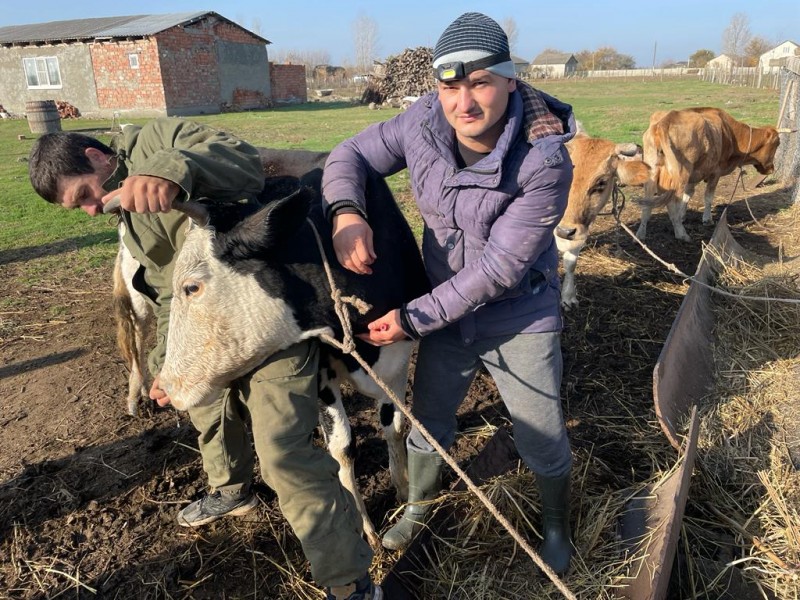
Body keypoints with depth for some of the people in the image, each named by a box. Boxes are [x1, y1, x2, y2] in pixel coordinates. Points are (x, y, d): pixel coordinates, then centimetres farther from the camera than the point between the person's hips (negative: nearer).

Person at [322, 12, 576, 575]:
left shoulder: (545, 162, -28)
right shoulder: (425, 120, -16)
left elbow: (498, 267, -27)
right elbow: (350, 155, -4)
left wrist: (414, 318, -24)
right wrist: (345, 212, -27)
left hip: (521, 321, -3)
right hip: (445, 309, 4)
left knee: (545, 443, 11)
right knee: (427, 426, 19)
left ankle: (556, 528, 44)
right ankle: (419, 505, 50)